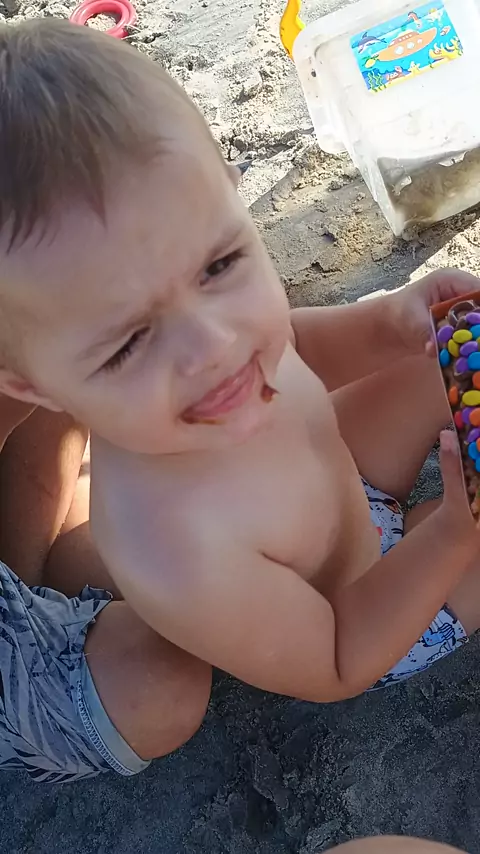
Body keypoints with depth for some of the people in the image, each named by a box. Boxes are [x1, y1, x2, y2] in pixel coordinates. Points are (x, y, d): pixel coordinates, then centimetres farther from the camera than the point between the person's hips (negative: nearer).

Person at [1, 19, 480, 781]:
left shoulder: (223, 319, -30)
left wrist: (389, 323, -21)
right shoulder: (176, 558, -45)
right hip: (353, 607, -4)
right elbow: (336, 670, -25)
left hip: (339, 476, 5)